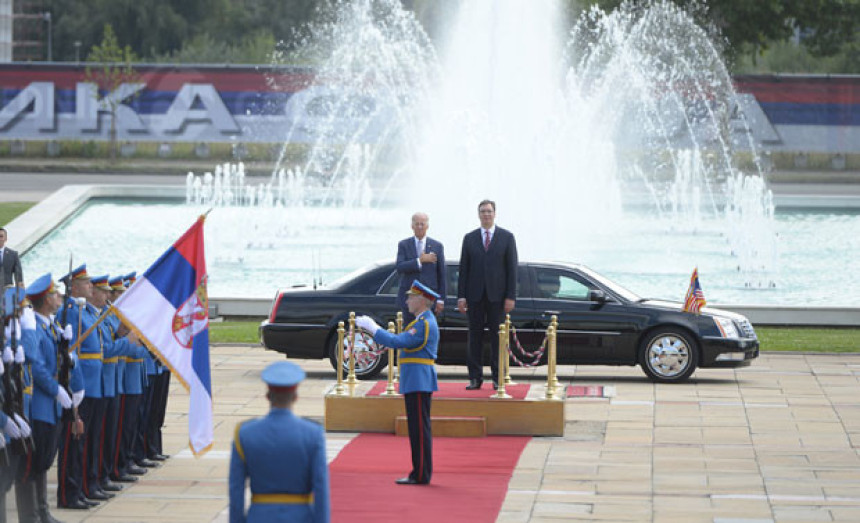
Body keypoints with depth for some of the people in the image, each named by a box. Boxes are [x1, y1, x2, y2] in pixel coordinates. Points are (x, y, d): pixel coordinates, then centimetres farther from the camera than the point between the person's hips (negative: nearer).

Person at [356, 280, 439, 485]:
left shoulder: (424, 324, -16)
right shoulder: (423, 321, 17)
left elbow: (398, 341, -22)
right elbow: (401, 341, 22)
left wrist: (373, 328, -13)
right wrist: (374, 330, 17)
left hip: (418, 383, -10)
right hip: (418, 382, 10)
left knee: (420, 428, -8)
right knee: (418, 428, 12)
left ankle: (421, 475, -6)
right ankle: (420, 473, 15)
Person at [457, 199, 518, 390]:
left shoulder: (506, 237, 5)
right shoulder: (469, 238, 9)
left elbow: (512, 268, 2)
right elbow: (463, 269, 7)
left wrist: (510, 296, -6)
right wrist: (461, 296, -1)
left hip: (497, 294, -1)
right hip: (475, 294, 1)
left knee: (497, 335, 0)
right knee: (475, 335, 2)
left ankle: (498, 378, 5)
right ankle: (475, 378, 6)